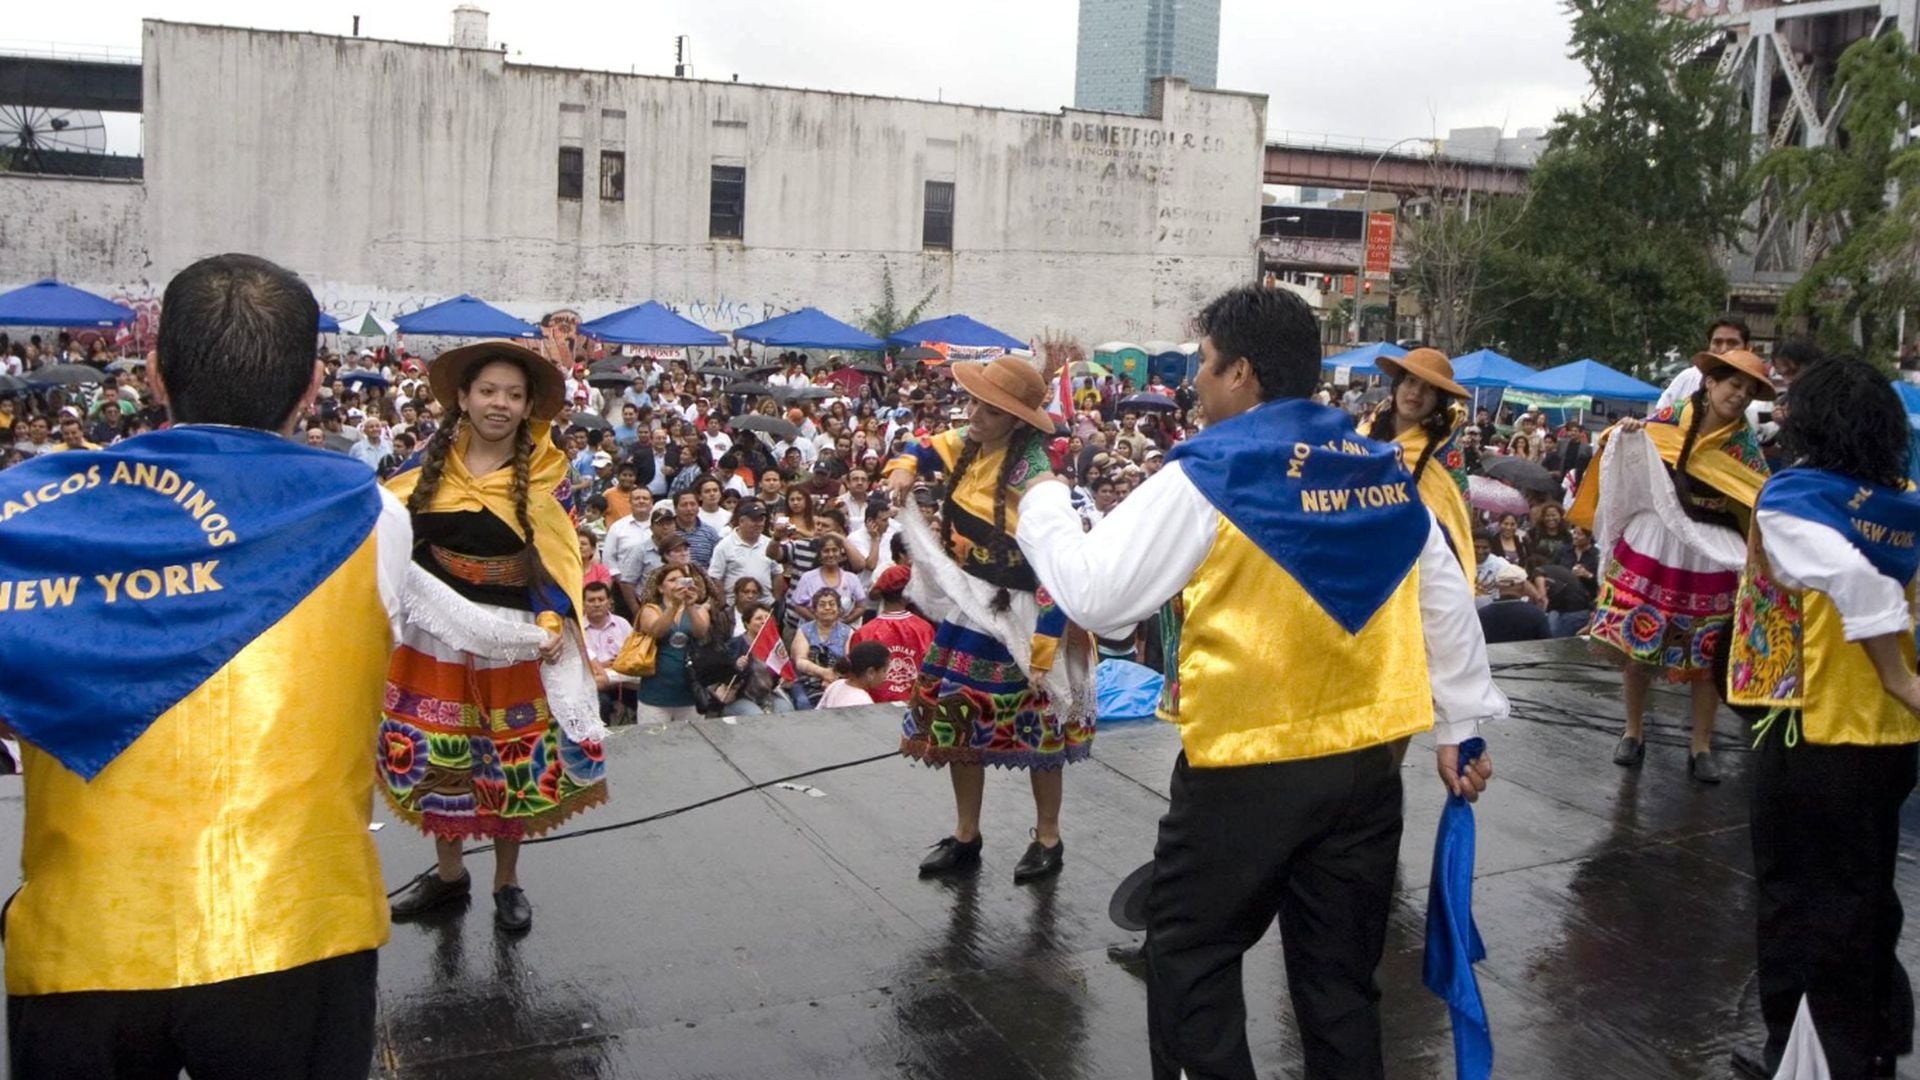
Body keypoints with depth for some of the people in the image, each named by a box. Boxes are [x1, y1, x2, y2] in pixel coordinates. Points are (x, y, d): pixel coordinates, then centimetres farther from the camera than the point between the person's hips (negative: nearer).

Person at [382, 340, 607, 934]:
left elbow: (558, 562, -6)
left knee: (512, 760, 6)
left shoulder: (540, 477, -5)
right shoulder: (432, 465, 0)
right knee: (434, 753, 12)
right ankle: (448, 871, 31)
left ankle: (507, 881, 24)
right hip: (435, 630, 2)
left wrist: (554, 624, -17)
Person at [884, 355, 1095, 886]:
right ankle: (965, 837, 30)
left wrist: (1044, 648, -27)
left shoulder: (1032, 474, -24)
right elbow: (925, 450, 20)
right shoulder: (967, 444, -2)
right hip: (968, 608, 8)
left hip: (1019, 619, -7)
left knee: (1036, 726, 8)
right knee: (959, 718, 14)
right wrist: (903, 469, -5)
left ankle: (1048, 839, 27)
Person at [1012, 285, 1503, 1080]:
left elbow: (1095, 597, -13)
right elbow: (1448, 608, 12)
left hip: (1244, 770, -6)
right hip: (1365, 765, 6)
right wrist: (1461, 726, 21)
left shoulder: (1207, 476, -13)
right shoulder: (1385, 473, 6)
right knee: (1340, 977, 16)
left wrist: (1042, 502, 4)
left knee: (1190, 959, 13)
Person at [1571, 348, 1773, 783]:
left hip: (1709, 558, 0)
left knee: (1705, 654, 4)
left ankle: (1701, 747, 17)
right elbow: (1619, 453, 9)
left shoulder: (1744, 444, 1)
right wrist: (1623, 433, -10)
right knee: (1634, 641, 3)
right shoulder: (1668, 420, -1)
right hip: (1650, 546, 0)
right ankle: (1632, 733, 21)